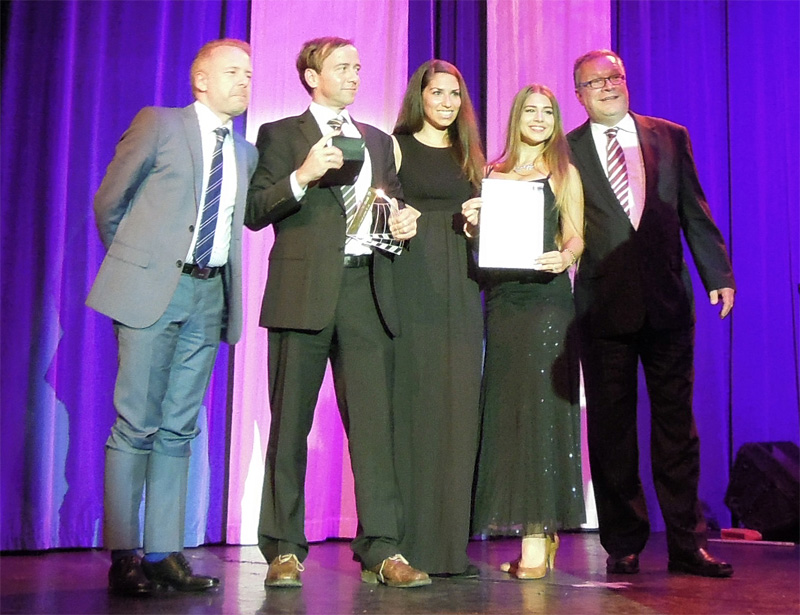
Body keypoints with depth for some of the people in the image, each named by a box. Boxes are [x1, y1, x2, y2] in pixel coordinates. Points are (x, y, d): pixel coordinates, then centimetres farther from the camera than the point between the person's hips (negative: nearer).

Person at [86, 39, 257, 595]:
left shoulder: (246, 153, 17)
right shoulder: (159, 124, 3)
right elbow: (108, 202, 6)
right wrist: (134, 264, 10)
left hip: (210, 294, 5)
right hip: (153, 289, -5)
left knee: (179, 429, 6)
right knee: (136, 425, -4)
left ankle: (164, 553, 11)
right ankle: (123, 557, 2)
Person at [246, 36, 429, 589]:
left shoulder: (378, 141, 24)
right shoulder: (280, 135, 9)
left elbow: (392, 208, 27)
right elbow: (255, 212, 0)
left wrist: (404, 222, 5)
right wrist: (302, 177, -14)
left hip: (367, 289, 4)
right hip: (305, 289, -3)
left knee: (374, 421, -3)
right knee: (291, 423, 1)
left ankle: (381, 550, -1)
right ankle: (284, 550, 9)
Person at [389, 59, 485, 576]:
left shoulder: (470, 155, 21)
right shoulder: (396, 147, 8)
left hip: (460, 289, 4)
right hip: (410, 285, -4)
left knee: (458, 406, 0)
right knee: (410, 403, -7)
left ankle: (449, 544, 5)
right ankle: (405, 544, -2)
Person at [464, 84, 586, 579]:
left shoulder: (565, 173, 10)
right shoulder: (493, 176, 17)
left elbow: (576, 238, 3)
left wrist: (564, 257, -18)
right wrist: (473, 224, -6)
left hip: (547, 298, -3)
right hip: (502, 299, 4)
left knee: (540, 406, -10)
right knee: (506, 408, 1)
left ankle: (537, 538, -9)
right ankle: (540, 530, 9)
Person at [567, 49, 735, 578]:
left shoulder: (671, 137, 11)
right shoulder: (566, 151, 5)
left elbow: (695, 213, 12)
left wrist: (718, 273, 8)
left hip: (667, 299, 2)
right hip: (604, 303, -1)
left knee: (676, 421, 5)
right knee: (611, 426, 3)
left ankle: (686, 543, 12)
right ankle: (624, 544, 14)